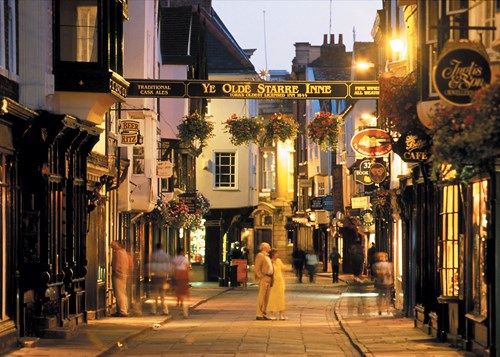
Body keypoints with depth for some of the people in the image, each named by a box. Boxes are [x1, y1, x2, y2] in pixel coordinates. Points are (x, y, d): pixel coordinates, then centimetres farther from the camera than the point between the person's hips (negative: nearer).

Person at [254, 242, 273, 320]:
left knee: (266, 297, 9)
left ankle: (263, 314, 13)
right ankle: (259, 315, -9)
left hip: (268, 278, 9)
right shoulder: (260, 255, -7)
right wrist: (262, 277, -18)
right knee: (261, 297, -9)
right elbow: (257, 268, -13)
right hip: (263, 278, -9)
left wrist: (270, 278, 15)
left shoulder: (267, 256, 21)